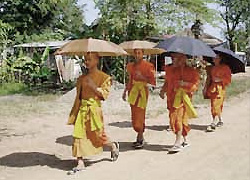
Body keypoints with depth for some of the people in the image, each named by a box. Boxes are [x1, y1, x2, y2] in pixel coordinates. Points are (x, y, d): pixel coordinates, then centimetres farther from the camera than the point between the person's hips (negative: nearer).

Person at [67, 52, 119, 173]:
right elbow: (78, 96, 15)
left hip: (94, 109, -5)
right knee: (79, 135, -2)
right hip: (82, 109, 5)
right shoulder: (82, 78, 11)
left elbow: (104, 94, -9)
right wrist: (74, 112, 12)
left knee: (97, 134, 3)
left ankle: (113, 146, 34)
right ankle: (80, 163, 3)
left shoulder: (104, 77, -3)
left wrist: (93, 86, -19)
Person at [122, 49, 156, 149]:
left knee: (139, 115, -10)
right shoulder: (131, 66, 13)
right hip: (133, 91, 6)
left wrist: (142, 77, -19)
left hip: (142, 91, -6)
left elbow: (152, 81, -7)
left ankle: (140, 138, -4)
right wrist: (125, 91, 17)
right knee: (134, 115, 7)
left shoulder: (148, 66, -4)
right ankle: (140, 136, 18)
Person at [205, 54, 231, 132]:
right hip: (213, 87, 6)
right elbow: (210, 77, 19)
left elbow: (228, 79, -4)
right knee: (217, 106, 11)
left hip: (220, 88, -6)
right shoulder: (213, 68, 14)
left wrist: (219, 79, -16)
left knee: (216, 105, -13)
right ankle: (220, 121, 26)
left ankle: (213, 124, -15)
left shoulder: (225, 68, -3)